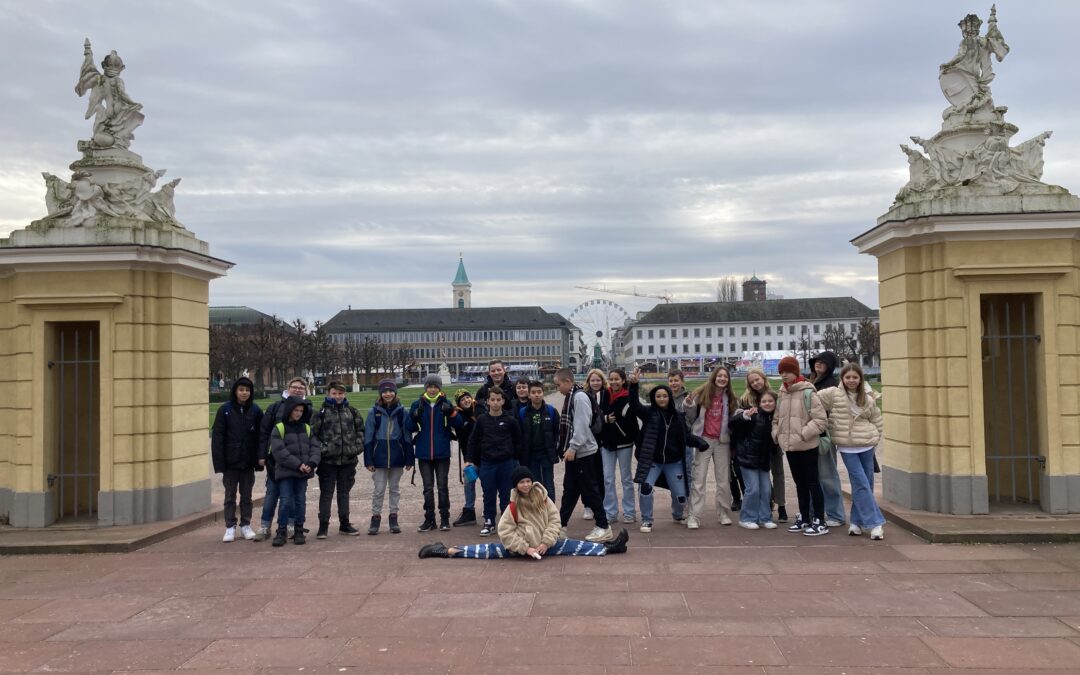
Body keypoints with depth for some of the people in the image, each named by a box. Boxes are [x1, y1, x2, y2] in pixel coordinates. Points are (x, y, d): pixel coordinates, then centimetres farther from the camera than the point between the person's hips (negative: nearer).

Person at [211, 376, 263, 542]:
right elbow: (217, 437, -6)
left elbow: (260, 437, 1)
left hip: (248, 461, 1)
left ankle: (246, 525, 20)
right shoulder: (225, 410, -6)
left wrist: (259, 460, -4)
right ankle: (230, 527, 15)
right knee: (230, 495, 7)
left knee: (246, 495, 10)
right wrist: (219, 462, -11)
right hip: (230, 461, -1)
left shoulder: (255, 410, -1)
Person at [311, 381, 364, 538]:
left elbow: (360, 430, 13)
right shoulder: (322, 412, -3)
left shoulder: (352, 412, 8)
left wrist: (357, 447, 1)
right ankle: (323, 526, 9)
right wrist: (322, 448, -13)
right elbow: (313, 433, -4)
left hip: (348, 459, 3)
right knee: (326, 493, 2)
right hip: (328, 460, -3)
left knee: (344, 492, 13)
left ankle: (344, 524, 23)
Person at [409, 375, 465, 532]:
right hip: (424, 453, 1)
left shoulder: (446, 404, -1)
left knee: (443, 486, 5)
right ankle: (429, 519, 15)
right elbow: (411, 428, 1)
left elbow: (459, 425, -6)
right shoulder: (418, 404, 1)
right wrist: (414, 417, -19)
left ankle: (444, 519, 15)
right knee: (428, 488, 7)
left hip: (442, 453, -1)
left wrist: (451, 413, -23)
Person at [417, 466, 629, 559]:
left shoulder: (542, 497, -6)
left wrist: (546, 542, -14)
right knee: (490, 551, -12)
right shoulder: (514, 505, -17)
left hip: (545, 544, 4)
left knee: (577, 547, 0)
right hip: (519, 546, -3)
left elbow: (554, 518, -4)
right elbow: (505, 531, -19)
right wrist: (525, 548, -20)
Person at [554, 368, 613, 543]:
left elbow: (582, 426, -23)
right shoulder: (570, 397, 14)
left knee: (590, 490, -4)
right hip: (573, 452, 9)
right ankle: (561, 524, 23)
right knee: (569, 489, 15)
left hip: (583, 452, -9)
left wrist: (572, 447, -23)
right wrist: (565, 448, 14)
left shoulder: (580, 397, -15)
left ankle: (604, 527, 3)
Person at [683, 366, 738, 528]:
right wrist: (688, 405, -16)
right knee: (698, 480, -3)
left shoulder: (729, 397, 4)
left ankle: (724, 513, 24)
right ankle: (694, 517, 0)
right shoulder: (701, 393, -3)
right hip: (704, 440, -2)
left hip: (722, 441, 3)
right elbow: (691, 417, 3)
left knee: (724, 480, 10)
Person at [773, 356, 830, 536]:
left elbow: (821, 420, -15)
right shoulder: (782, 394, 9)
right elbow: (776, 418, 18)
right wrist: (777, 434, 2)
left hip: (807, 446, -7)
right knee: (800, 483, 16)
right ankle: (804, 518, 27)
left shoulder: (808, 393, -12)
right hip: (790, 446, 7)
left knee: (812, 482, 0)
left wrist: (803, 434, -19)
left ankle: (819, 522, 7)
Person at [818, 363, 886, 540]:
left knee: (866, 484, 7)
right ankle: (875, 523, -3)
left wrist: (874, 438, 6)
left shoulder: (868, 400, 7)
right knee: (861, 483, -9)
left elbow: (877, 421, 16)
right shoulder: (833, 394, -3)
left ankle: (857, 521, 20)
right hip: (847, 447, -3)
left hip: (866, 446, 3)